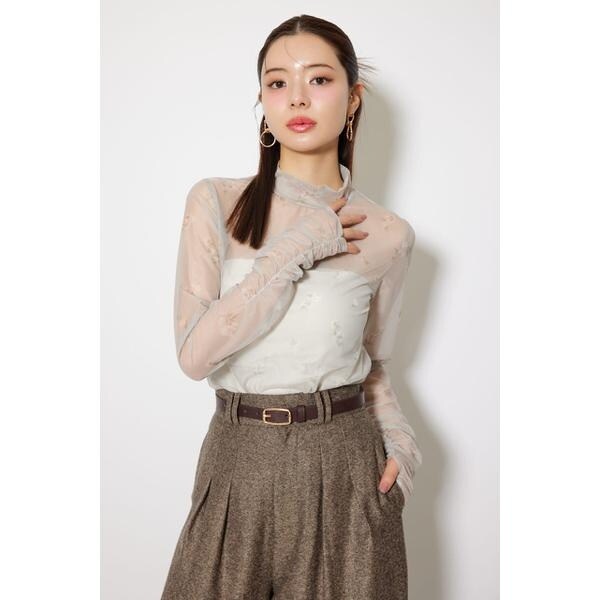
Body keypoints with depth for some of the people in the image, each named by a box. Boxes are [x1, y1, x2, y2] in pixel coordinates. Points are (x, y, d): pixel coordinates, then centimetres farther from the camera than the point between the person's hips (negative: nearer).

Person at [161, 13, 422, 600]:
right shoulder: (215, 202, -5)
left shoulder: (388, 235, -2)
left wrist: (398, 438, -6)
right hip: (237, 463, 0)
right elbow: (195, 352, -14)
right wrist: (299, 247, -16)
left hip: (344, 468, 0)